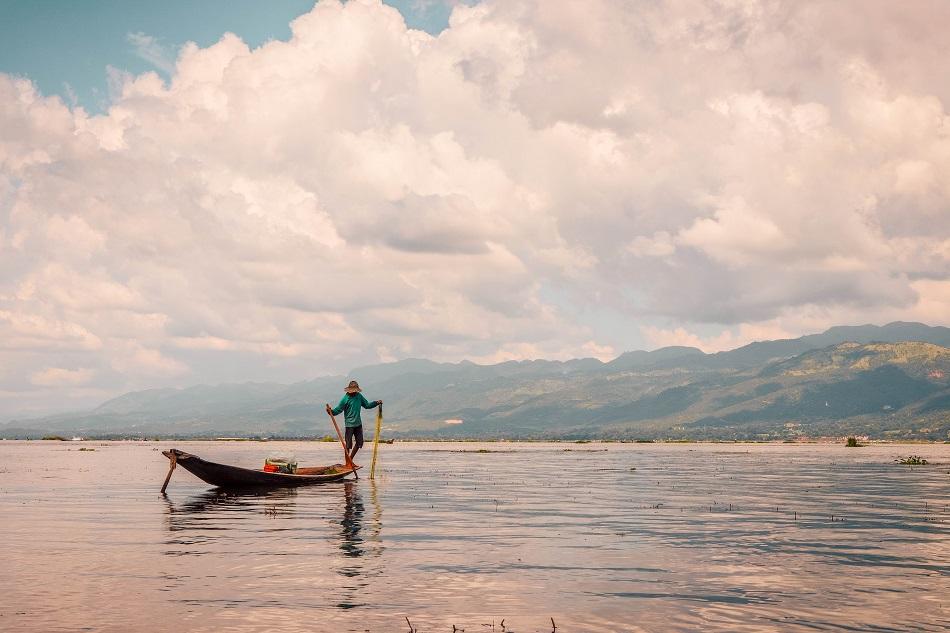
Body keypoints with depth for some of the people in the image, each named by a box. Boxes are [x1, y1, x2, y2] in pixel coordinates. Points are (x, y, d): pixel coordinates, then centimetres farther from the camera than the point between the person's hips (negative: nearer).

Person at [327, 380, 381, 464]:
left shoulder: (359, 396, 7)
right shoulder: (345, 399, -11)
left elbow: (367, 405, 18)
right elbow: (338, 410, -11)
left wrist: (376, 403, 7)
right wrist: (331, 411, -30)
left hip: (358, 423, 7)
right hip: (349, 424, -6)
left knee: (359, 443, 12)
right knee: (348, 444, -5)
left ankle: (351, 459, 26)